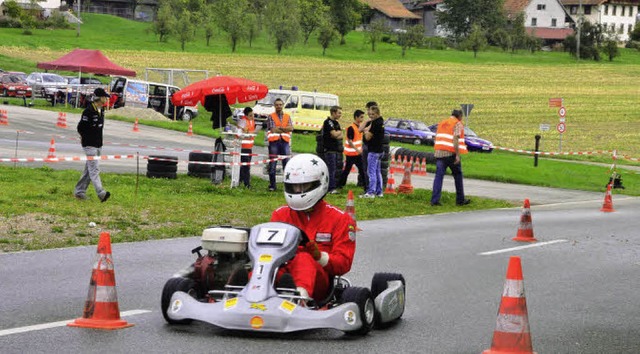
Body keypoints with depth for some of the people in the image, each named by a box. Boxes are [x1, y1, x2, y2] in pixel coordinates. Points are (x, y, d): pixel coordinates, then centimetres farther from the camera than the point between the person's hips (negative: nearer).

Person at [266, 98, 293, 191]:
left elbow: (291, 128, -1)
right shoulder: (271, 117, 6)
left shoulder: (287, 117, 14)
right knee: (272, 165, 0)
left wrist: (279, 128, -8)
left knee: (287, 164, -4)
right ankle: (272, 185, 7)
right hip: (274, 142, -2)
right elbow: (273, 129, -7)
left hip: (285, 142, 2)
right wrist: (285, 129, -1)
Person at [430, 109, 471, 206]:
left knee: (438, 176, 0)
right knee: (457, 176, 10)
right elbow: (455, 139, -14)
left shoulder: (442, 123, 19)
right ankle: (460, 200, 16)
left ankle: (435, 200, -10)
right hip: (451, 153, -5)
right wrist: (457, 155, -17)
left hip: (439, 152, 5)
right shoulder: (458, 124, -2)